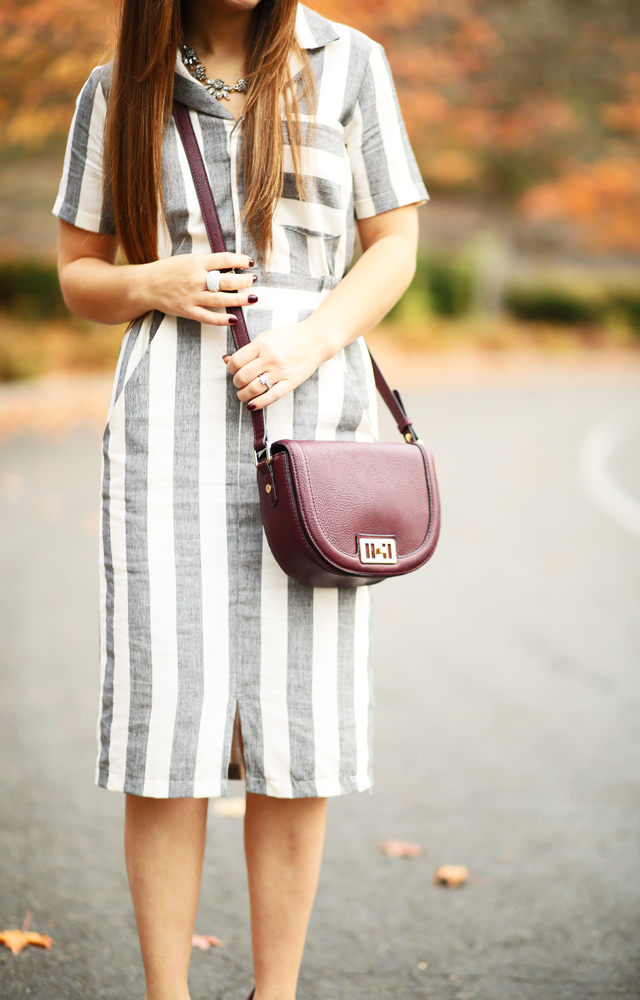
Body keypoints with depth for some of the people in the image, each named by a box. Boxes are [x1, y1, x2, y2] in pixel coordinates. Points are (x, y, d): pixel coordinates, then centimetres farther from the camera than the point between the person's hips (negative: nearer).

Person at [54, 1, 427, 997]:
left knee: (300, 727, 1)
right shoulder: (119, 92, 8)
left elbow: (395, 246, 6)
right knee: (165, 723, -2)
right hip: (171, 420, 0)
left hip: (311, 420, 0)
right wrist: (155, 285, -9)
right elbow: (79, 275, 13)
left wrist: (309, 343, -11)